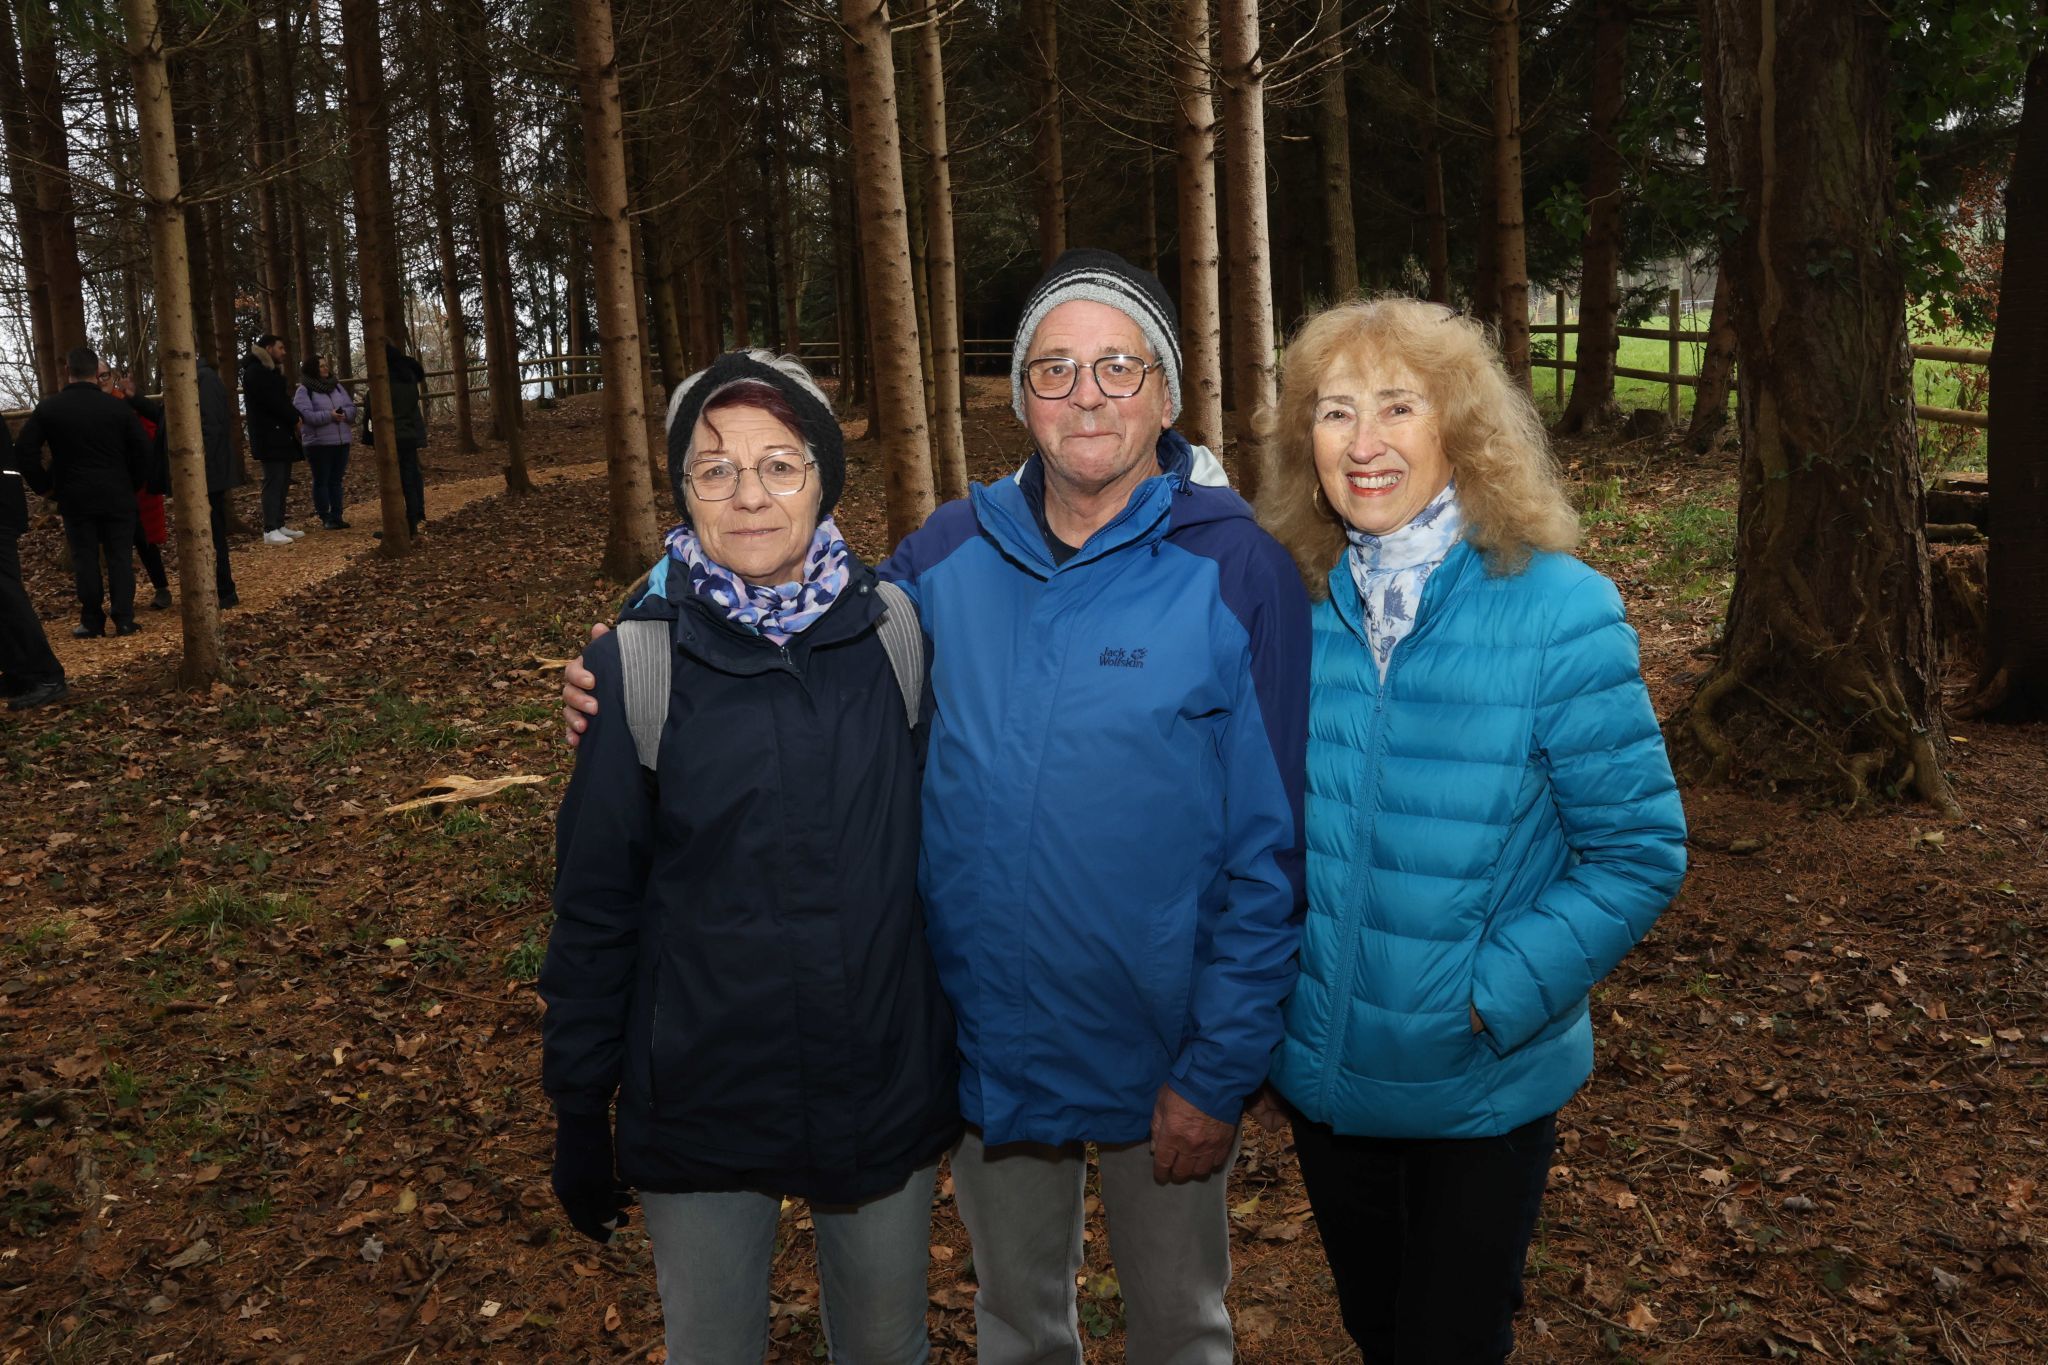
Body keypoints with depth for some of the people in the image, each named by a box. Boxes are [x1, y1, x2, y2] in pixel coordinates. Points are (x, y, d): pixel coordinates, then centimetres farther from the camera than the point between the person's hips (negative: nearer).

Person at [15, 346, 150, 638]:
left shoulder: (48, 408, -1)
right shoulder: (117, 406, -3)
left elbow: (24, 451, -2)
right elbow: (141, 451, -2)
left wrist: (45, 485, 8)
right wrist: (133, 485, 10)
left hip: (75, 497, 0)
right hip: (117, 496, 0)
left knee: (85, 559, 6)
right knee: (120, 557, 3)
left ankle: (92, 622, 8)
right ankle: (124, 620, -1)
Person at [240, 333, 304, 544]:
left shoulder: (269, 370, 20)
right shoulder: (255, 371, -12)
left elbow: (280, 398, 17)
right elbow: (273, 401, -20)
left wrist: (294, 417, -1)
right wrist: (295, 418, -9)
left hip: (280, 434, 10)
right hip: (269, 436, -10)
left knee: (282, 482, 10)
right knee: (274, 481, -11)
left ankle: (279, 525, 14)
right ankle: (270, 530, -12)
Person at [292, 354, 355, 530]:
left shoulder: (337, 386, 12)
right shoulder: (304, 390, -6)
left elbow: (352, 407, 9)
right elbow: (304, 414, -17)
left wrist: (345, 414, -14)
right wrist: (329, 415, -23)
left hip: (341, 441, 5)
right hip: (318, 442, -5)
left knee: (336, 480, 10)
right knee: (321, 481, 1)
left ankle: (336, 516, 16)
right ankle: (325, 518, 7)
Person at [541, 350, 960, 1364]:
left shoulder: (897, 633, -7)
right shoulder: (637, 664, -10)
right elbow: (593, 906, -4)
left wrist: (969, 1049, 5)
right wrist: (577, 1115, 1)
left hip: (890, 1090, 1)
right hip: (699, 1108, -1)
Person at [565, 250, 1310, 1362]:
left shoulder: (1236, 570, -15)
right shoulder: (946, 556, -4)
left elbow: (1268, 851, -13)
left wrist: (1218, 1072, -13)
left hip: (1161, 1060, -3)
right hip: (985, 1047, 3)